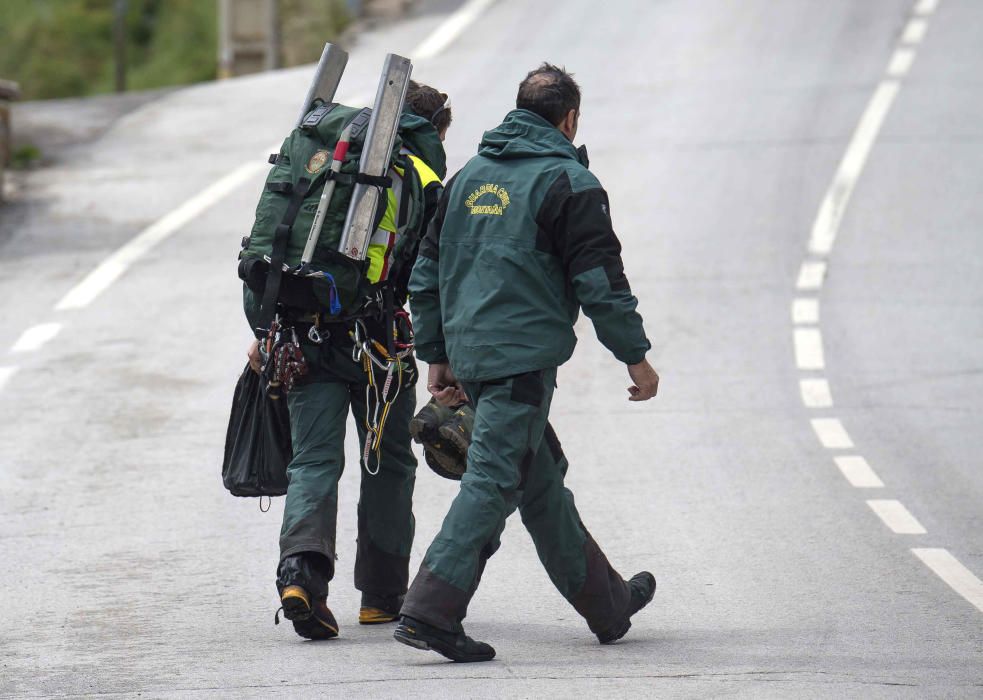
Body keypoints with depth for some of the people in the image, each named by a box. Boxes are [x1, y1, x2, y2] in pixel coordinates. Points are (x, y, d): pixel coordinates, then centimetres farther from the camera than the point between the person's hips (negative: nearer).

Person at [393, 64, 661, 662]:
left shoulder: (470, 176, 16)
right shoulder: (568, 181, -6)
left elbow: (427, 273, 18)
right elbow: (599, 279, -9)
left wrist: (438, 355, 24)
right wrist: (635, 355, 0)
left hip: (470, 354, 8)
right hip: (525, 358, -8)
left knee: (543, 479, 17)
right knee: (494, 479, -11)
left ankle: (607, 604, 29)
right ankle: (429, 612, -20)